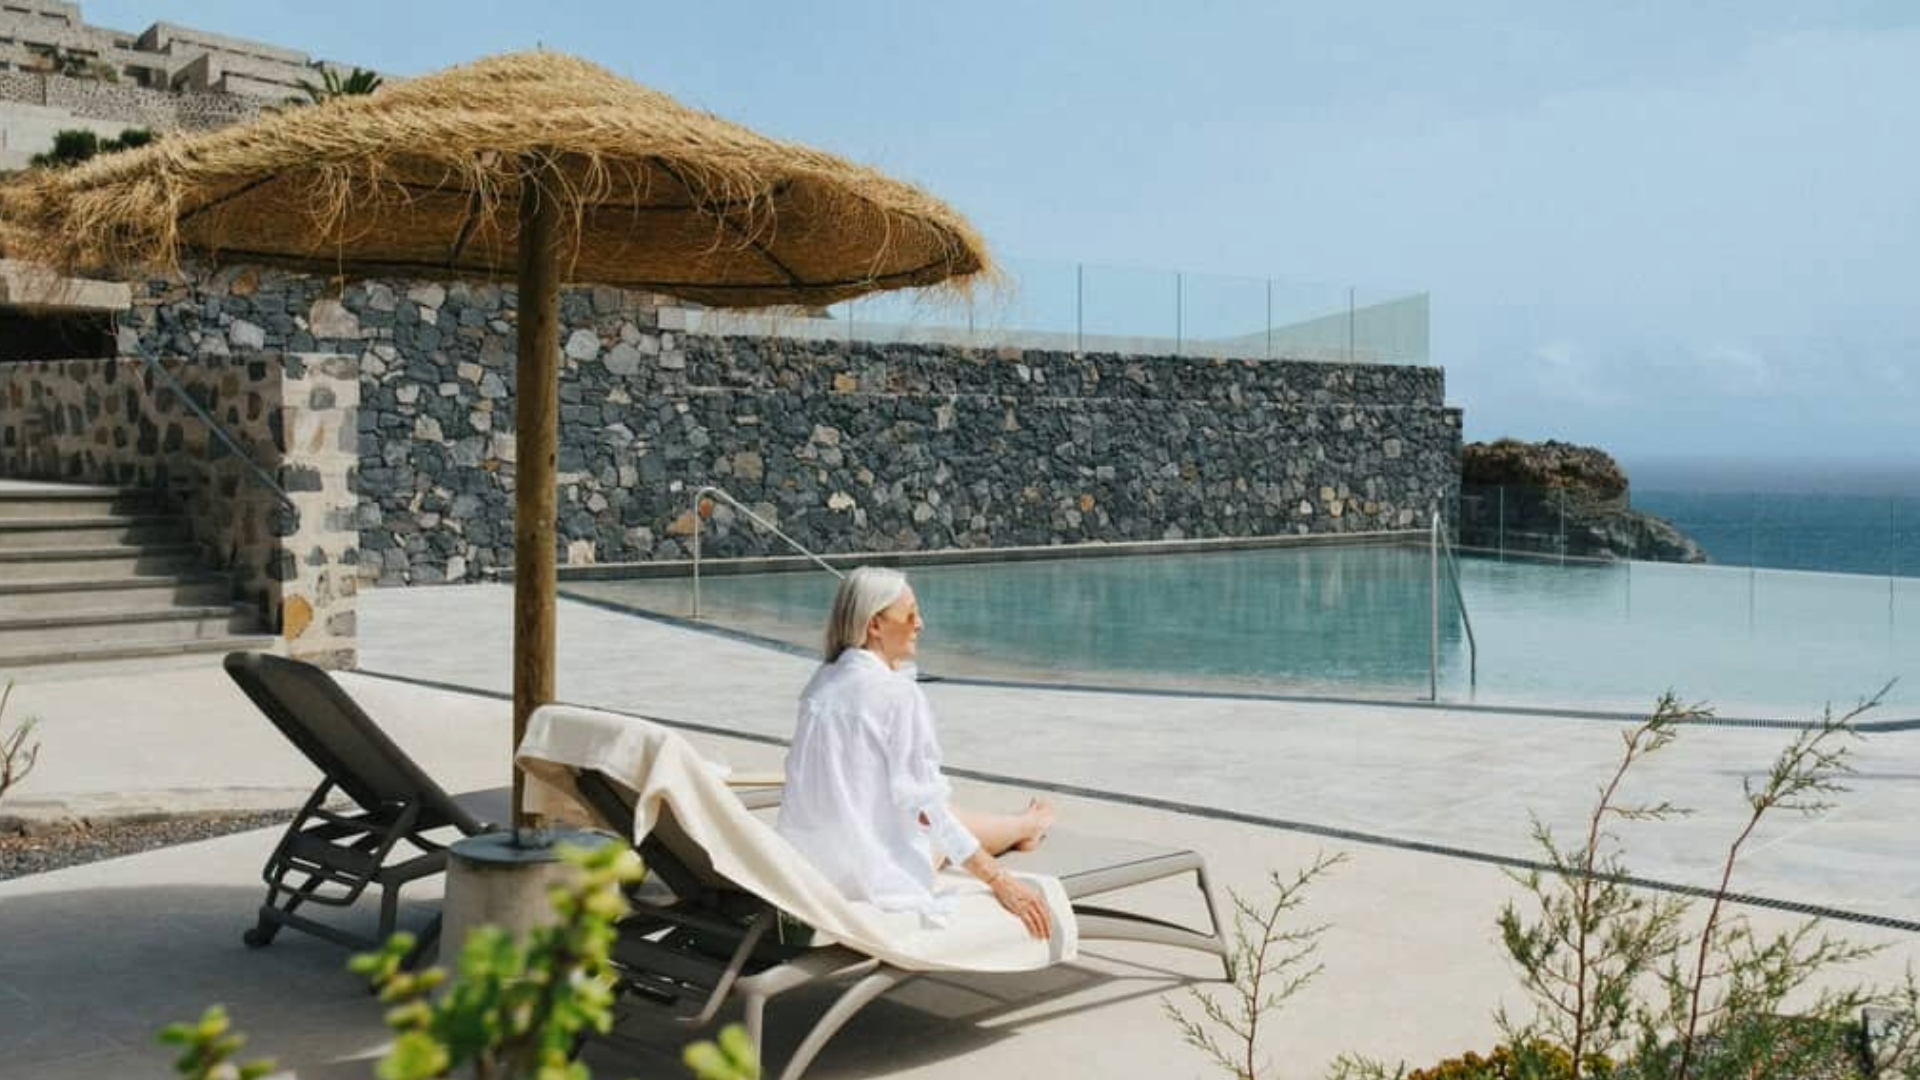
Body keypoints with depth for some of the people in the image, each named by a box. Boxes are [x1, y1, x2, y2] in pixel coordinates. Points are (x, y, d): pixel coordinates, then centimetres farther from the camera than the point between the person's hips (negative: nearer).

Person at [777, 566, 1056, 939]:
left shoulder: (821, 683, 3)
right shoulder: (898, 693, -20)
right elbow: (922, 804, -20)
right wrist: (999, 880, -17)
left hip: (808, 864, 6)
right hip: (872, 872, -6)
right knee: (945, 822, 19)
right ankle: (1027, 827, 49)